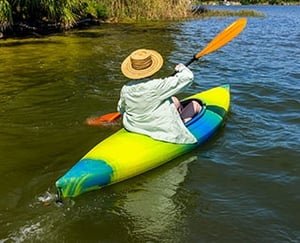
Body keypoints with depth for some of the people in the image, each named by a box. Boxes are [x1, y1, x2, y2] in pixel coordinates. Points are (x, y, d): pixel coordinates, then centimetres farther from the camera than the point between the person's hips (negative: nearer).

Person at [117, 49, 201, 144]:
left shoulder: (126, 89, -14)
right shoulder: (157, 87, -30)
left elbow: (121, 109, 6)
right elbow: (188, 77, -25)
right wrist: (181, 68, -2)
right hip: (164, 131, -7)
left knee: (174, 100, 26)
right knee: (195, 104, 12)